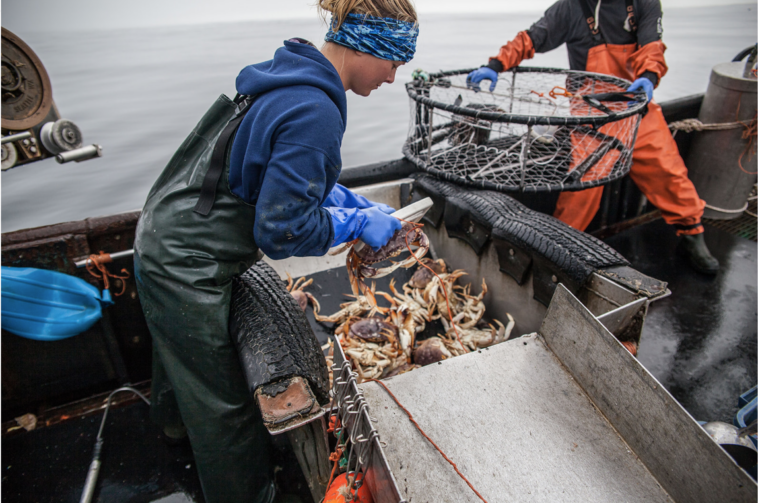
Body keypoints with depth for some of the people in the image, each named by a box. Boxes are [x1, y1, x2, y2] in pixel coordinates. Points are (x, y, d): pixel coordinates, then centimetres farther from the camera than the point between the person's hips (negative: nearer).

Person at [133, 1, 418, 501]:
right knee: (223, 404, 9)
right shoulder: (315, 112, -29)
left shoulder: (293, 76, 1)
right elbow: (281, 231, -26)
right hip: (186, 268, -10)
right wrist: (359, 224, -14)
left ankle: (175, 417, 67)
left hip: (164, 243, 10)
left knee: (180, 344, 36)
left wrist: (353, 201, 8)